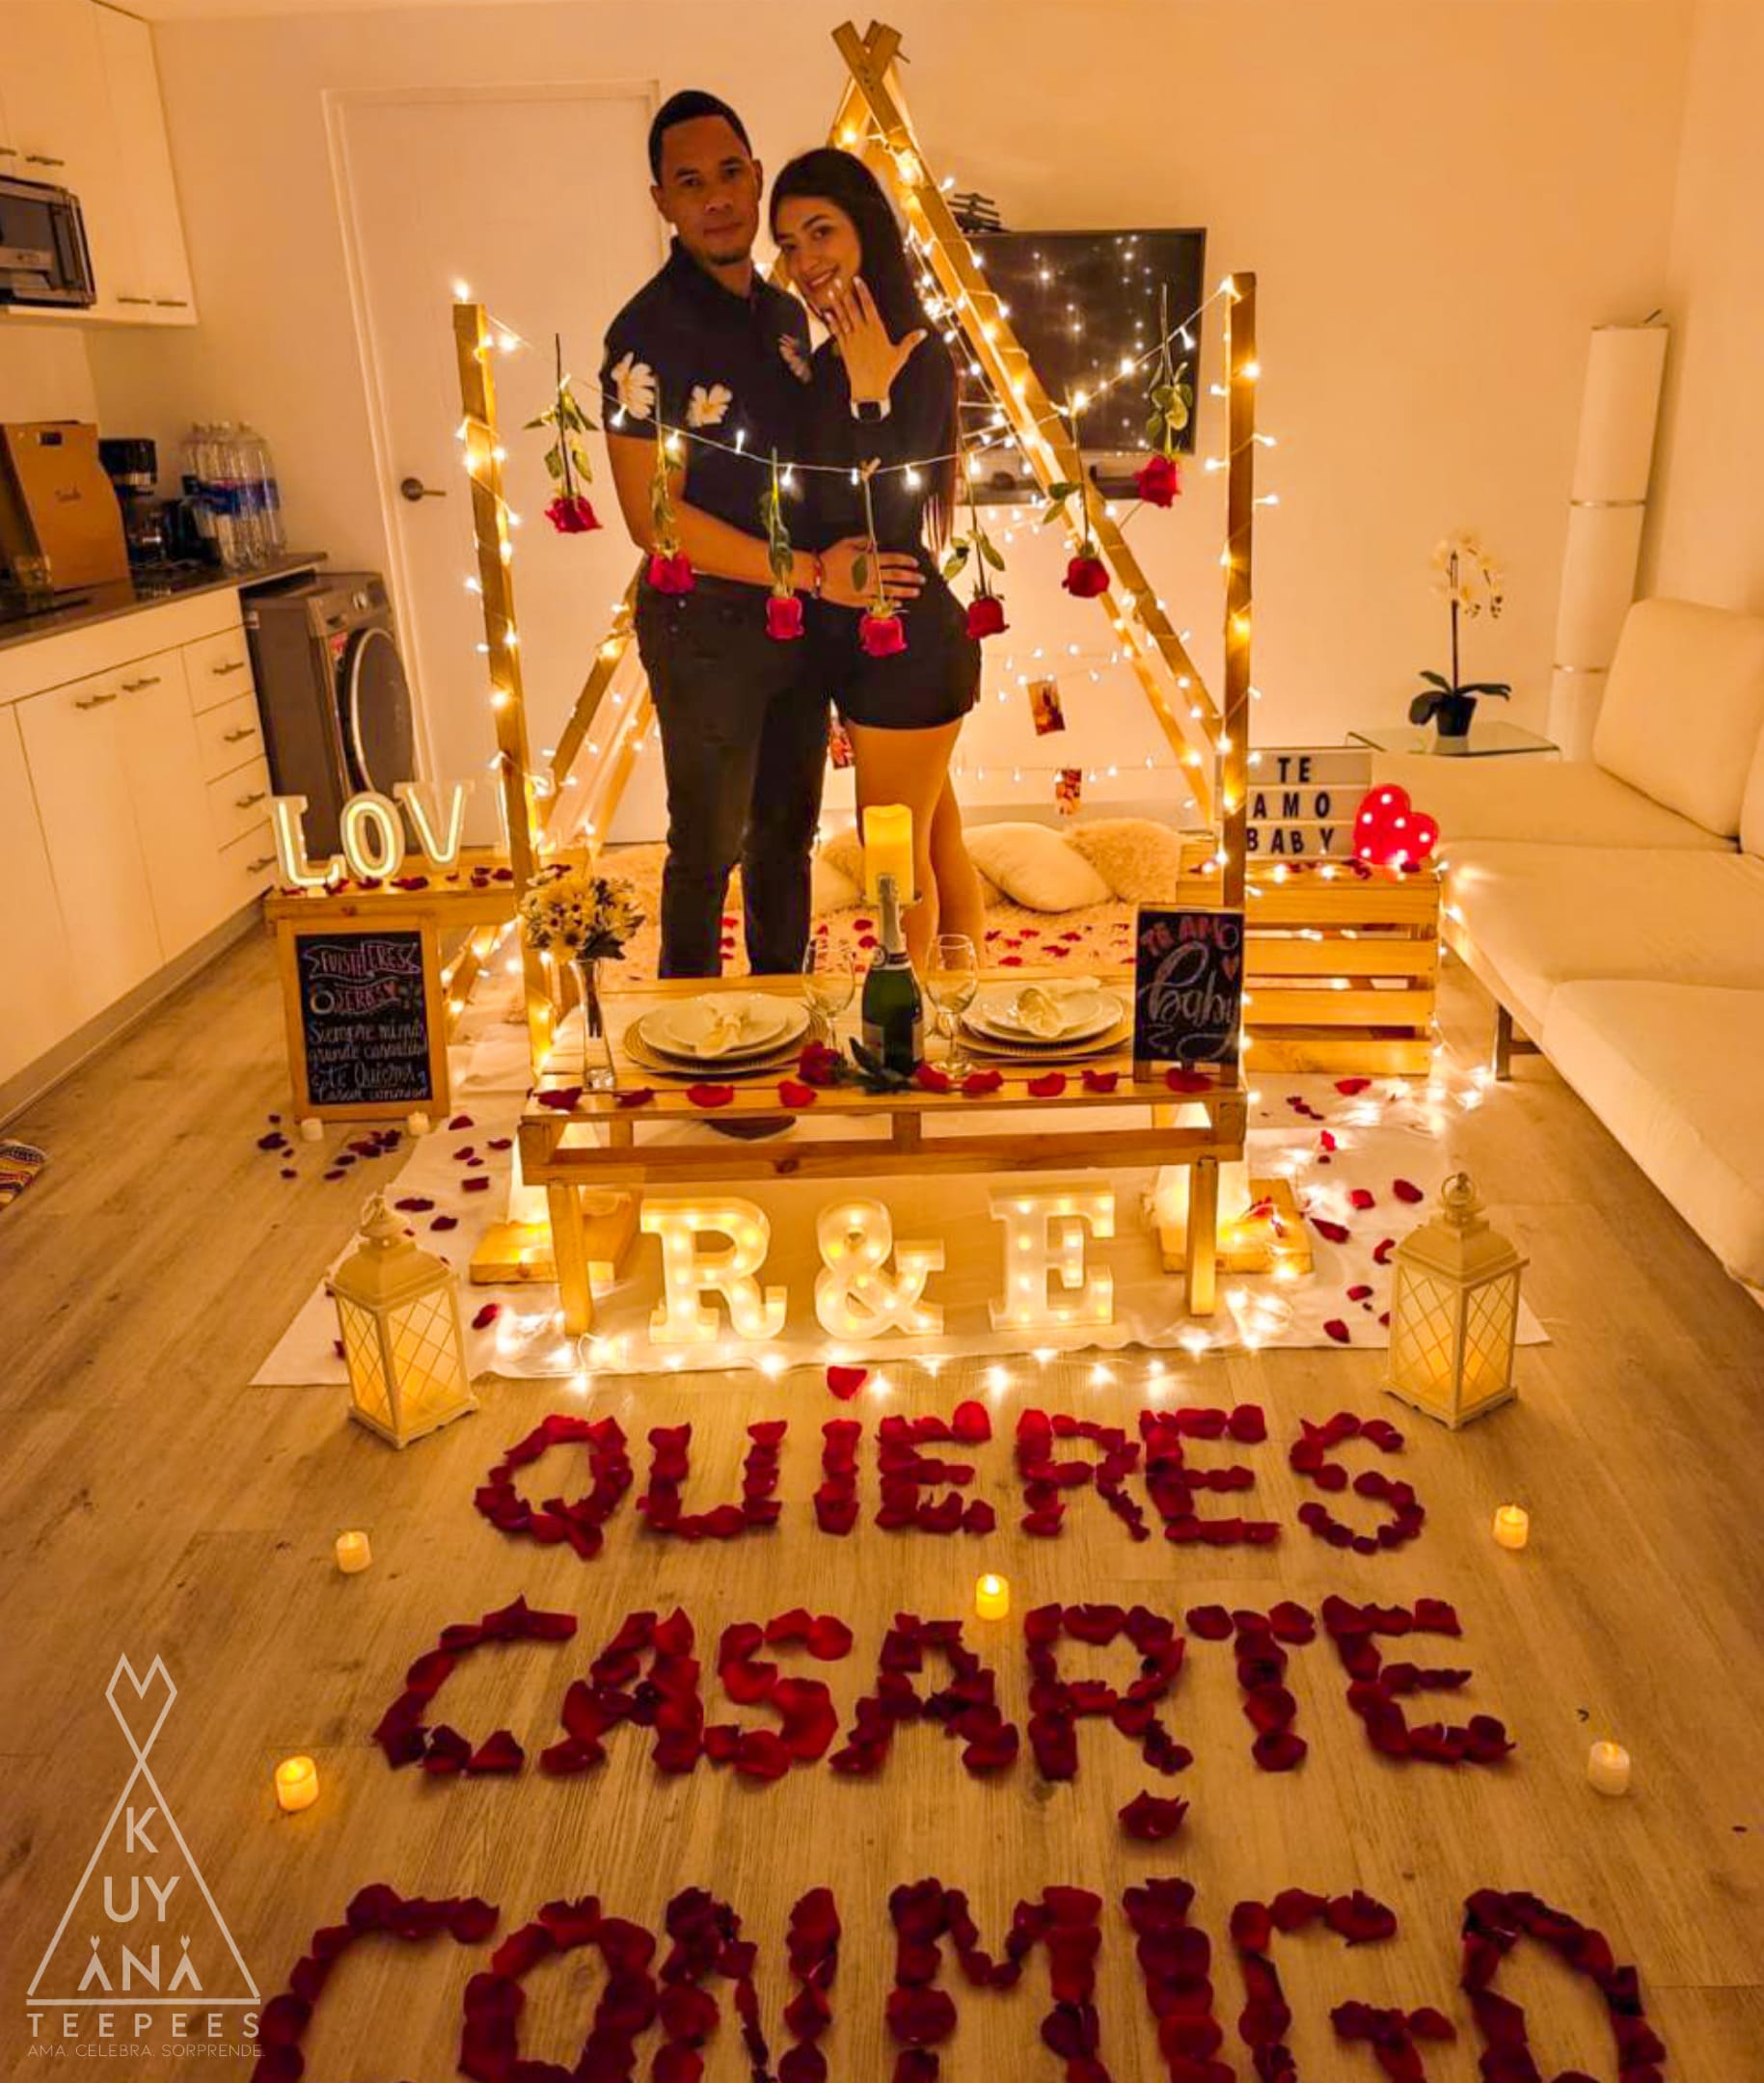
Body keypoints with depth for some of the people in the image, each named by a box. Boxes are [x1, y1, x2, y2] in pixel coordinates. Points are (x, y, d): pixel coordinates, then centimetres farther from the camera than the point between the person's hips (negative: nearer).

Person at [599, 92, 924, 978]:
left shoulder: (784, 312, 8)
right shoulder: (648, 332, -14)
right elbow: (653, 516, -19)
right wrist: (814, 573, -20)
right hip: (705, 626, -6)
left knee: (788, 832, 17)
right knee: (710, 848, 5)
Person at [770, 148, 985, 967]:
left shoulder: (917, 360, -16)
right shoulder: (830, 361, 8)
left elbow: (884, 523, -24)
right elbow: (830, 515, 9)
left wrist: (871, 395, -28)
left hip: (906, 647, -9)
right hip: (865, 644, 9)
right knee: (936, 845, 19)